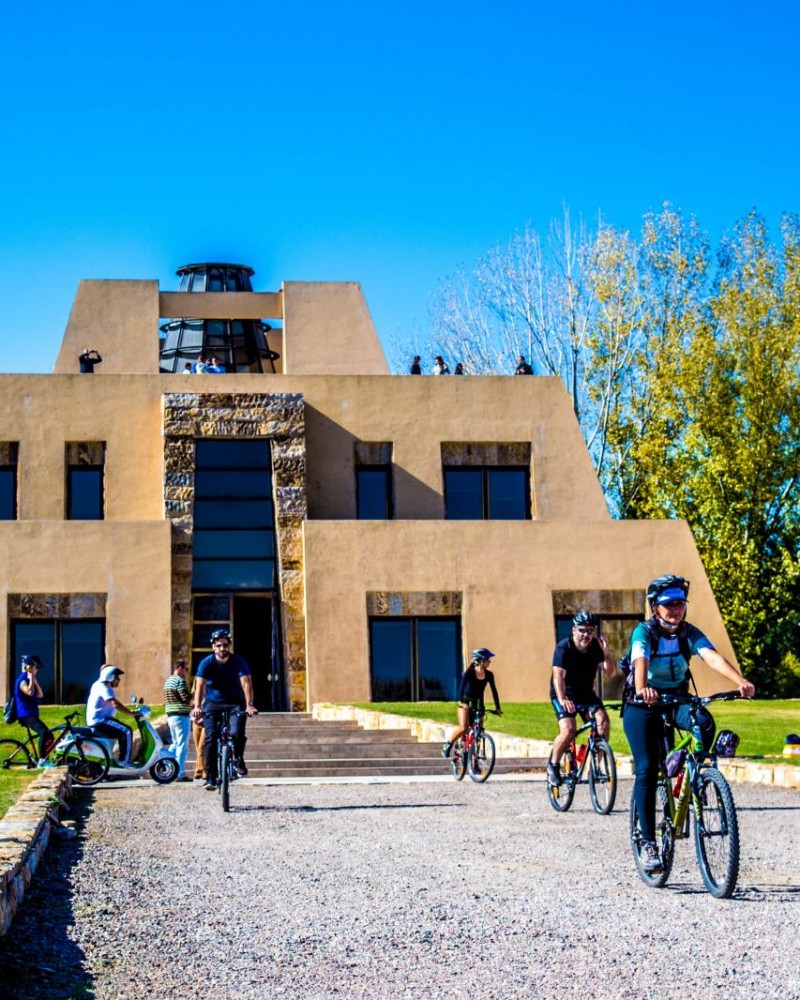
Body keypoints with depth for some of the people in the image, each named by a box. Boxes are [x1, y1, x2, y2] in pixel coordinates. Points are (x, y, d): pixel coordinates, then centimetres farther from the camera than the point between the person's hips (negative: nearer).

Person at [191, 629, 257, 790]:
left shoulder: (239, 662, -13)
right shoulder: (206, 663, -13)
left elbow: (246, 683, -25)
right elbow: (200, 685, -24)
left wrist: (249, 705, -40)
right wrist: (197, 706, -40)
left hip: (235, 703, 0)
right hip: (213, 703, 1)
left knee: (237, 733, -23)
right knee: (211, 739, -13)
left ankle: (238, 759, 7)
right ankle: (210, 777, -6)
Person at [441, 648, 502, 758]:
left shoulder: (489, 675, -5)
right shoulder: (469, 672, -18)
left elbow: (494, 691, -3)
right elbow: (462, 687, -28)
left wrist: (497, 707, -10)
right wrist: (461, 702, -41)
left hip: (478, 703, 5)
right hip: (465, 702, -5)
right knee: (464, 728, -21)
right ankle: (448, 744, 2)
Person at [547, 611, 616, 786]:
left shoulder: (596, 647, -9)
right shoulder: (564, 647, -21)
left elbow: (610, 673, -14)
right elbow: (558, 676, -33)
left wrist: (606, 651, -30)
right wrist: (562, 700, -49)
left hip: (586, 693, 4)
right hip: (564, 695, -4)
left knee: (603, 720, -21)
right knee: (568, 730, -24)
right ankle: (553, 765, 0)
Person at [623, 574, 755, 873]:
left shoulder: (690, 633, -8)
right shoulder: (644, 632, -17)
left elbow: (712, 657, -25)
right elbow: (640, 662, -36)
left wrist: (740, 681, -43)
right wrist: (642, 689, -58)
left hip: (677, 699, 3)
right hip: (642, 704, -3)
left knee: (704, 722, -30)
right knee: (646, 770, -13)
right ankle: (648, 843, -6)